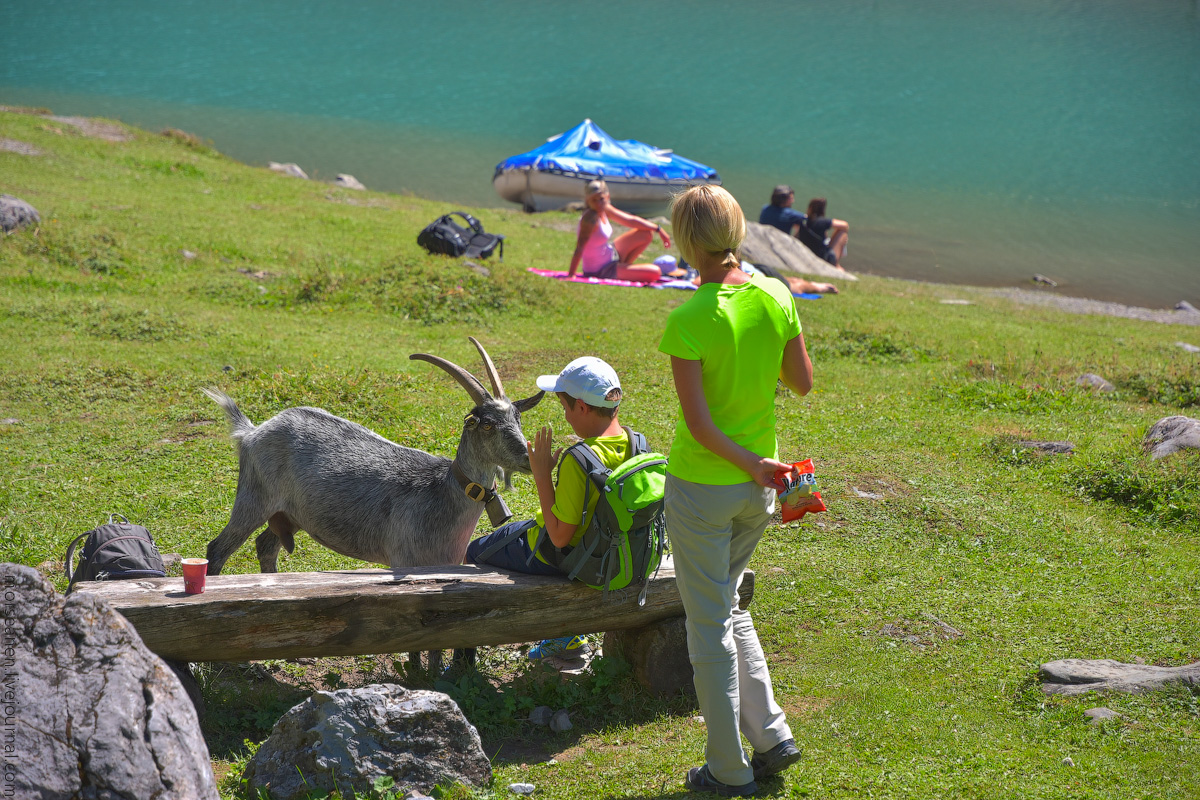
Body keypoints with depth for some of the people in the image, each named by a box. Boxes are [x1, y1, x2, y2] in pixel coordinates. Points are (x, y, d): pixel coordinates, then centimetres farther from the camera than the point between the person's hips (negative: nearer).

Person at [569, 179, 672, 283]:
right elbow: (579, 249, -30)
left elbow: (631, 220, 10)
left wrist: (658, 229, 16)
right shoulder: (590, 219, -28)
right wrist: (570, 276, -33)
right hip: (600, 272, -9)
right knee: (655, 273, -15)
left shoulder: (605, 209, -1)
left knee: (647, 234, 18)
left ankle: (624, 266, 17)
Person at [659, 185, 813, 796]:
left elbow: (697, 423, -23)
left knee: (709, 626, 7)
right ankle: (771, 737, 22)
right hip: (757, 492, 6)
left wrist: (753, 465, -12)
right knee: (727, 605, 25)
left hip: (701, 489, -6)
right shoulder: (776, 298, -6)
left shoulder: (688, 321, -21)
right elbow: (803, 383, 6)